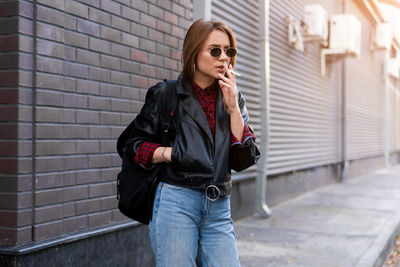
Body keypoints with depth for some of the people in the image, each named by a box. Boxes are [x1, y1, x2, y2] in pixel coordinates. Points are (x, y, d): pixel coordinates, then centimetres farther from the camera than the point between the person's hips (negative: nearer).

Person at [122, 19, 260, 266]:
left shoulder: (233, 99, 11)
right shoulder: (166, 94, 1)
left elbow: (243, 160, 3)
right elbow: (136, 146, 2)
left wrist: (233, 108, -5)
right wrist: (171, 153, -14)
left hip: (219, 208, 4)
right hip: (176, 203, -3)